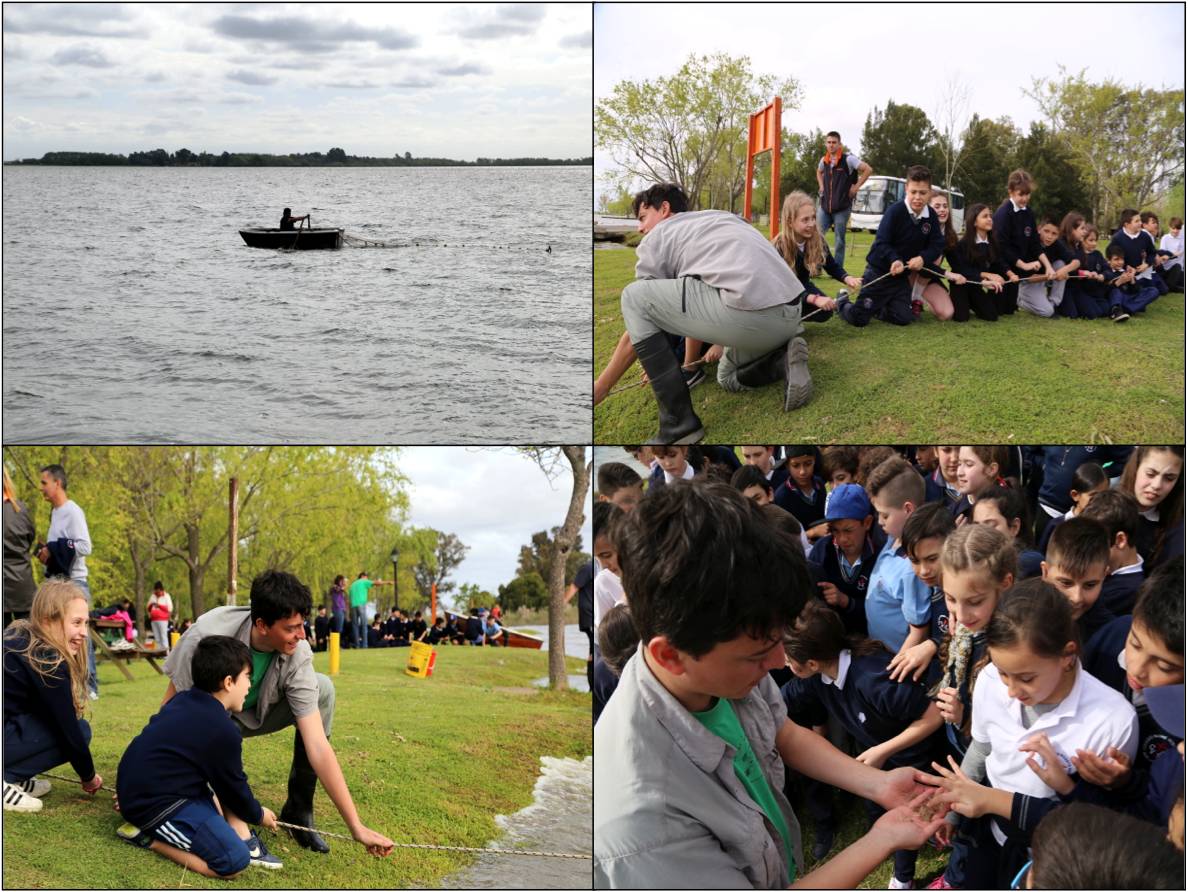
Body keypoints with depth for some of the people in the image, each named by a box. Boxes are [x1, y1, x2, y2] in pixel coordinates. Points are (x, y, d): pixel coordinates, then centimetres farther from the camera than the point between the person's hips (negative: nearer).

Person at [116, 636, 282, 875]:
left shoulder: (182, 701, 9)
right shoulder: (223, 731, -16)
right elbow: (234, 788, -3)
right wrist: (259, 815, 17)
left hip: (139, 789, 10)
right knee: (234, 861, -21)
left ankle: (242, 838, 7)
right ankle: (146, 836, -8)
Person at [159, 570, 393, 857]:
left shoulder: (298, 656, -28)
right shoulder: (206, 636, -35)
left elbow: (317, 746, -29)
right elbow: (173, 707, -20)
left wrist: (356, 826, -33)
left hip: (254, 714, 3)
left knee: (322, 688, -25)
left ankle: (298, 810, -11)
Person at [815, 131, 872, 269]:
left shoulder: (848, 159, -9)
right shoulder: (824, 160, 9)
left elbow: (867, 169, -11)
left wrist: (856, 187, -11)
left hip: (842, 207, -5)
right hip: (825, 206, 5)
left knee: (839, 240, 2)